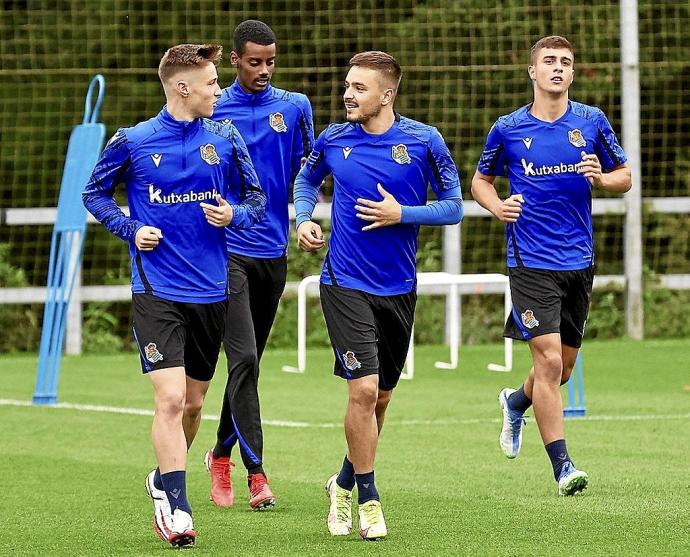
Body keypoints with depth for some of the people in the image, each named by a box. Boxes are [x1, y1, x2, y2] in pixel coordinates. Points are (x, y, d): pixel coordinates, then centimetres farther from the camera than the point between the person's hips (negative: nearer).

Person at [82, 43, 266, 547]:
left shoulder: (226, 139, 4)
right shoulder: (132, 142, -3)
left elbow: (257, 199, 13)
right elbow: (95, 194, 10)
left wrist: (234, 214, -9)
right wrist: (131, 230, -6)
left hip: (211, 292, 4)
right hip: (157, 292, -4)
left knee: (193, 402, 12)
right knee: (170, 397, -16)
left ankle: (165, 480, 35)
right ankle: (175, 507, -13)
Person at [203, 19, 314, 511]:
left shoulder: (295, 107, 6)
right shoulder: (212, 112, -2)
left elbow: (307, 171, 14)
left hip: (274, 252, 4)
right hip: (228, 252, -4)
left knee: (249, 363, 13)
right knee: (244, 358, -15)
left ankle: (221, 456, 30)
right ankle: (256, 473, -17)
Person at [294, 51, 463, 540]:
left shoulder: (423, 141, -5)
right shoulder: (333, 140, 0)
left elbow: (453, 207, -1)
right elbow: (307, 180, 21)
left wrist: (401, 214, -14)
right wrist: (304, 221, 3)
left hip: (398, 289, 2)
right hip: (345, 284, -2)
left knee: (380, 396, 13)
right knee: (364, 390, -15)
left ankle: (345, 482, 36)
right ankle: (368, 500, -2)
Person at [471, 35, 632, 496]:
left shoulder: (592, 122, 3)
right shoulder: (508, 129, 0)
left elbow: (625, 178, 10)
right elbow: (480, 180, 13)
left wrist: (600, 178, -12)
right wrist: (498, 206, -8)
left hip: (579, 261, 3)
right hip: (532, 262, -3)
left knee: (564, 364, 13)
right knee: (549, 359, -14)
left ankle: (516, 402, 46)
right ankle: (562, 466, -9)